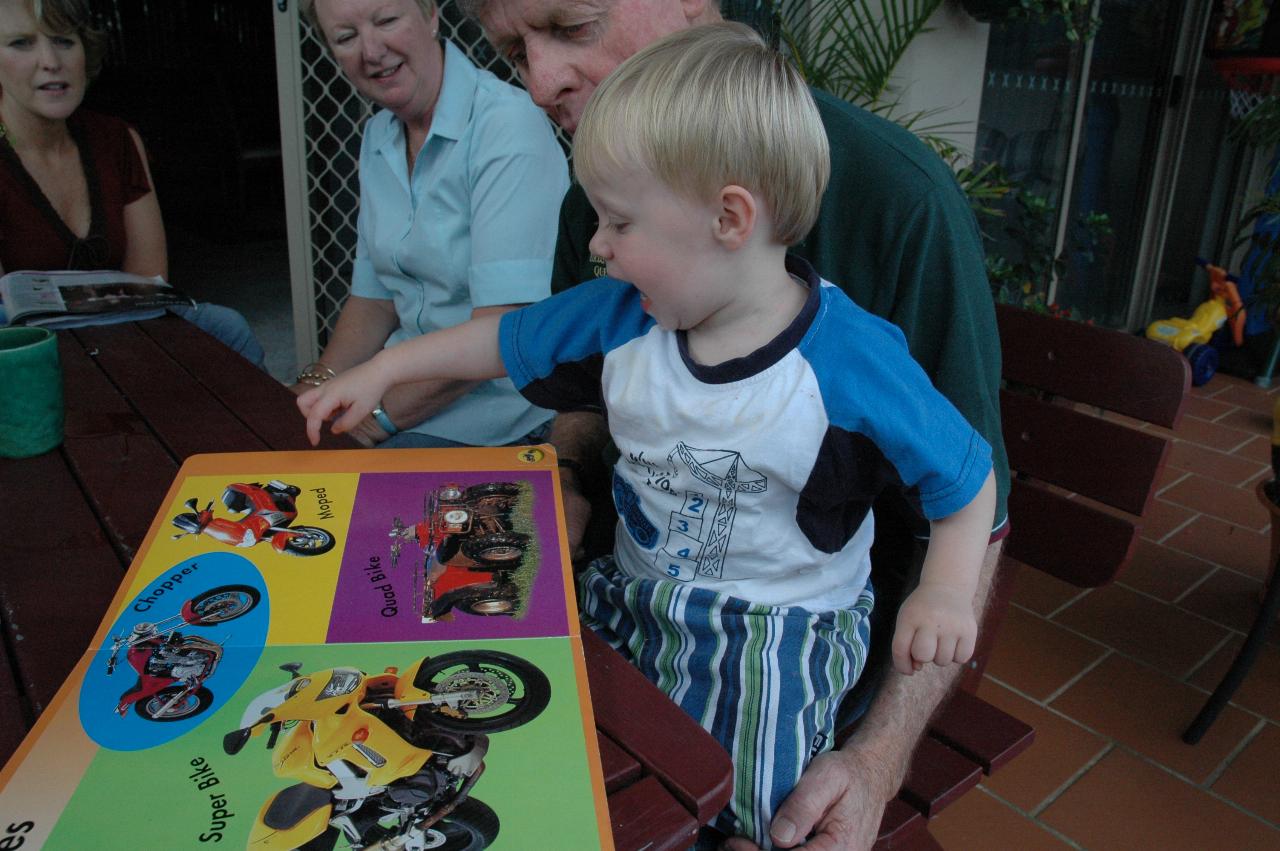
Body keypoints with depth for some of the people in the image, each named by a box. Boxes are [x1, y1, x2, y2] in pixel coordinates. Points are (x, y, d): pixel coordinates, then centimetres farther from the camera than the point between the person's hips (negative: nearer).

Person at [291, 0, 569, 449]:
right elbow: (374, 297, 13)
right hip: (410, 385, 7)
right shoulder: (378, 136, 8)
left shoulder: (509, 124, -19)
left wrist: (382, 413, -19)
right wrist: (315, 387, -2)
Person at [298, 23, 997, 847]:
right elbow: (508, 339, 13)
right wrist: (382, 372, 17)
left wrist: (946, 592, -23)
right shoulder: (620, 317, -3)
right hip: (630, 595, 6)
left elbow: (966, 479, -7)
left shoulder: (853, 361, -18)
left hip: (778, 628, -5)